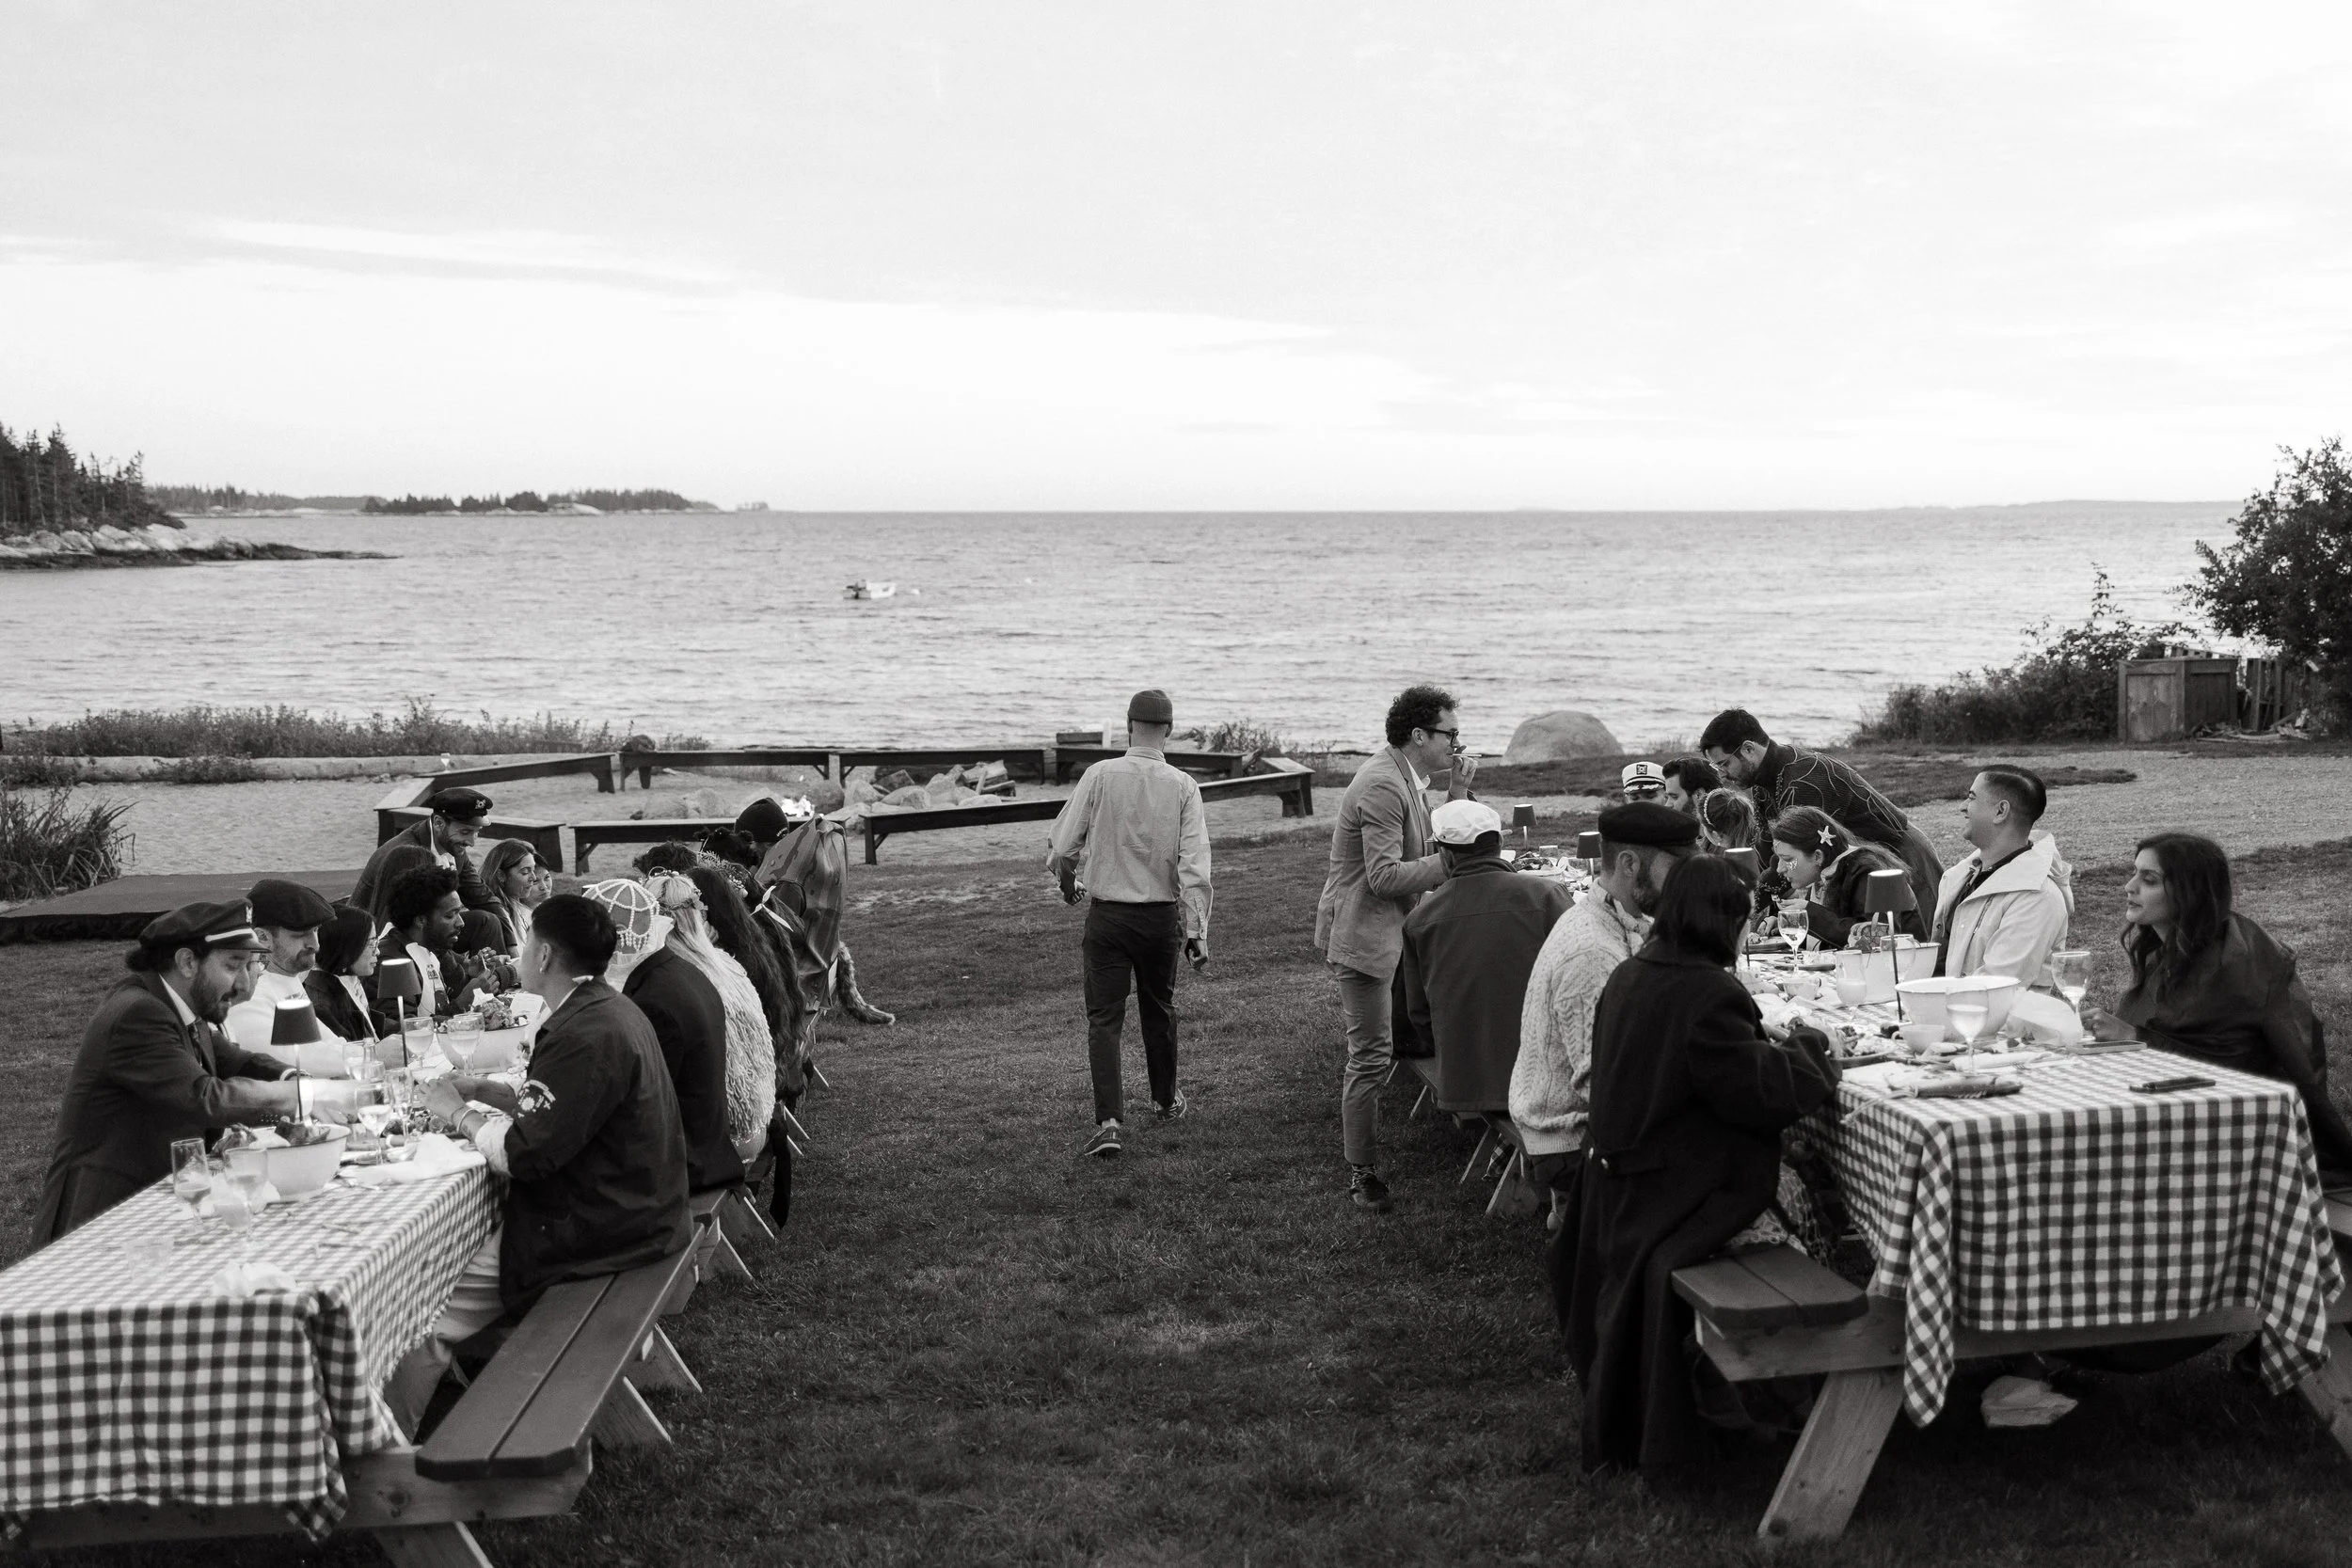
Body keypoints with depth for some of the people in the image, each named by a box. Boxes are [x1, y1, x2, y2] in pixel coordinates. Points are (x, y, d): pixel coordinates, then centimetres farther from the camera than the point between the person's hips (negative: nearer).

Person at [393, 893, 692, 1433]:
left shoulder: (591, 1035, -23)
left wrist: (458, 1111, -7)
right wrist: (484, 1091, 8)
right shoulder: (606, 1010, 10)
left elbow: (521, 1154, -23)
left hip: (591, 1231, -10)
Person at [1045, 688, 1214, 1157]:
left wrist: (1066, 884, 15)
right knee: (1159, 1012, 20)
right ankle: (1165, 1101, 37)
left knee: (1104, 1018, 1)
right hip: (1161, 916, 2)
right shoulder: (1182, 786, -5)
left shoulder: (1100, 776, -8)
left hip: (1107, 914, -2)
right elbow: (1195, 865, -11)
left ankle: (1109, 1120, -12)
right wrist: (1197, 930, -8)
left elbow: (1062, 846, -7)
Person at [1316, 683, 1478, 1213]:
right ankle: (1362, 1176, 2)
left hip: (1386, 931, 11)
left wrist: (1458, 790, 4)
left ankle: (1361, 1157, 27)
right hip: (1361, 935, -11)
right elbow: (1385, 876, -26)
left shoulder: (1406, 778, 12)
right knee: (1372, 1056, -7)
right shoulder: (1383, 786, -22)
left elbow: (1429, 845, 13)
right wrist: (1454, 860, -22)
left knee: (1368, 1053, 17)